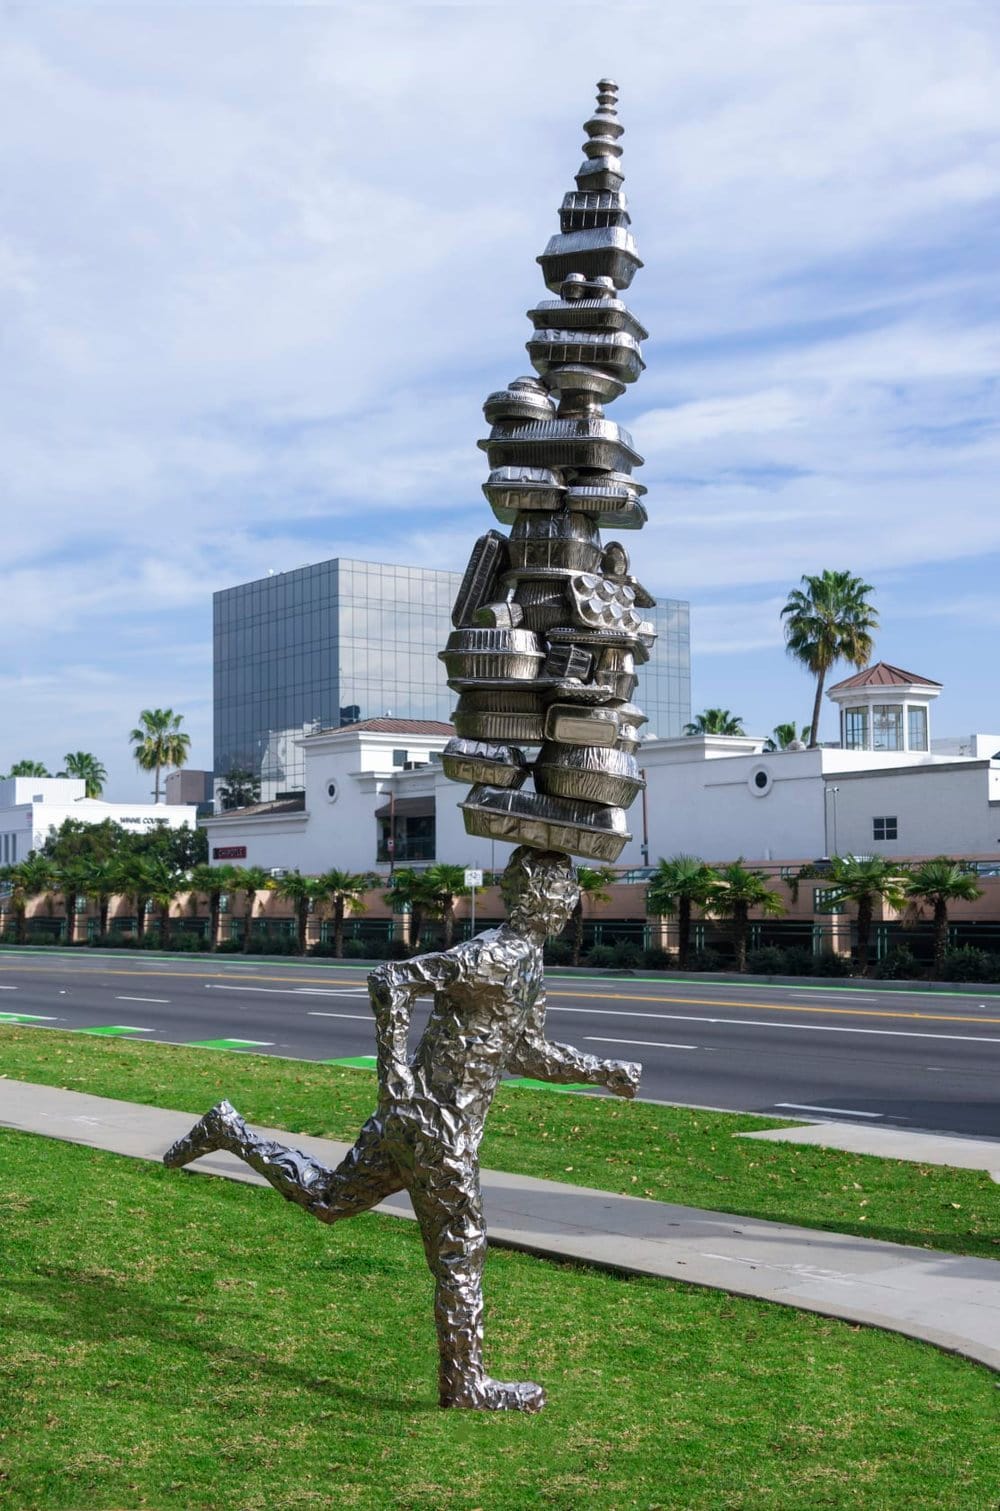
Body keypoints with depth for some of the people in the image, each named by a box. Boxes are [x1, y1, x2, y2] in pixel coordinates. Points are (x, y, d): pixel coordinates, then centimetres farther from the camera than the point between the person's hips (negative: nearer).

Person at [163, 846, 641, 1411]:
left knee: (327, 1198, 22)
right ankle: (465, 1382, 14)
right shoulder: (488, 956, -20)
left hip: (414, 1114, 9)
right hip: (438, 1123, -9)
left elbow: (528, 1053, 22)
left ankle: (229, 1132, 28)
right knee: (461, 1251, 2)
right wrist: (392, 1068, -23)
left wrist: (604, 1071, 16)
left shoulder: (531, 965, 11)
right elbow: (392, 981, -23)